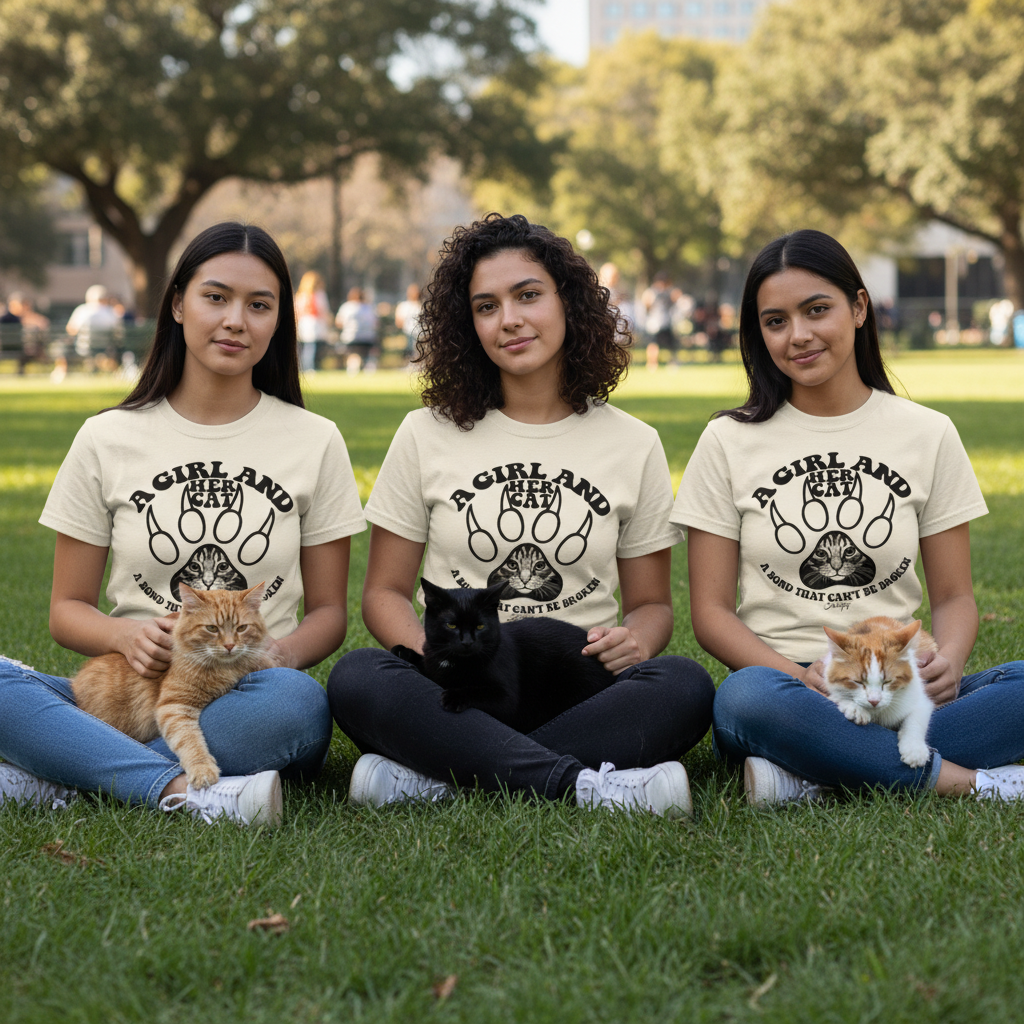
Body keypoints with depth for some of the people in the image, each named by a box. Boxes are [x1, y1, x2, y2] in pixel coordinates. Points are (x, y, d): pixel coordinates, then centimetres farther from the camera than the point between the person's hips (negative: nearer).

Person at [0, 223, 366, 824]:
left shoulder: (315, 442, 9)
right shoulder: (108, 441, 9)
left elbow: (329, 610, 10)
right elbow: (68, 608, 12)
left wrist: (276, 654, -13)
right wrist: (124, 634, -12)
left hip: (247, 703, 0)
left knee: (297, 702, -37)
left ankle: (55, 779, -28)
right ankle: (183, 792, -37)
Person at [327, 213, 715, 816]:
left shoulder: (635, 445, 12)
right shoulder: (427, 437, 10)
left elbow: (652, 602, 15)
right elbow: (385, 592, 9)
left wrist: (637, 640, -10)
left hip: (579, 695, 1)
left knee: (685, 686, -31)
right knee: (357, 679, -32)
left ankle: (432, 778, -33)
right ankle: (584, 786, -38)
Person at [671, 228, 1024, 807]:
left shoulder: (928, 435, 11)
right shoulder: (730, 443, 7)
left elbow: (954, 595, 11)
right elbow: (711, 611, 3)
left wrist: (948, 662, -13)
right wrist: (801, 677, -16)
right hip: (784, 678, -2)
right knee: (747, 698, -38)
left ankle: (813, 779, -29)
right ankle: (965, 779, -27)